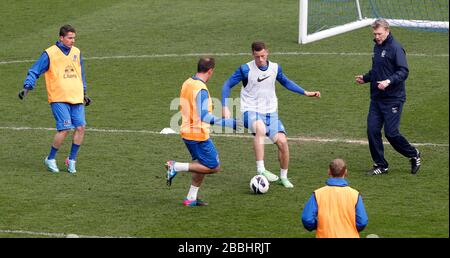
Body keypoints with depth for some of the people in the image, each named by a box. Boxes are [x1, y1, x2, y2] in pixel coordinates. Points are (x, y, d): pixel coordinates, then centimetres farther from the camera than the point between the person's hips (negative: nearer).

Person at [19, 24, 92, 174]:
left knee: (80, 127, -5)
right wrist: (27, 87, -14)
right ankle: (50, 160, 3)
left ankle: (72, 160, 10)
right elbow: (34, 71, -2)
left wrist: (84, 93, 28)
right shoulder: (50, 54, -4)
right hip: (59, 99, -6)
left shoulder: (76, 52, 13)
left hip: (76, 99, 6)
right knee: (65, 128, -14)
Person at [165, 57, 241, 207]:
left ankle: (191, 198, 18)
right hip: (199, 134, -9)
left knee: (202, 165, 20)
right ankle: (176, 167, -7)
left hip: (186, 131, 9)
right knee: (214, 167, -1)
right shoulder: (201, 89, -22)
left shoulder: (187, 83, 6)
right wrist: (227, 123, -30)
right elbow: (204, 116, -29)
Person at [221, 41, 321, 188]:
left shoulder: (275, 68, 3)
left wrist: (305, 93, 19)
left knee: (282, 142, -12)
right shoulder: (246, 69, -10)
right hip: (251, 111, -5)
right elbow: (227, 85, -4)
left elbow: (285, 82, 22)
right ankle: (260, 170, -37)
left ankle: (283, 177, 12)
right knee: (260, 128, -38)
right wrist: (225, 108, -13)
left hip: (271, 112, 5)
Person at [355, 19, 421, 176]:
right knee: (372, 130, -1)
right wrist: (365, 78, 13)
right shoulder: (377, 47, 14)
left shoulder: (395, 48, -12)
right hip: (376, 98, 8)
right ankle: (380, 165, 11)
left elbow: (403, 71, -19)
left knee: (391, 133, -7)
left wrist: (389, 81, -31)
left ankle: (414, 155, 17)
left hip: (393, 99, -8)